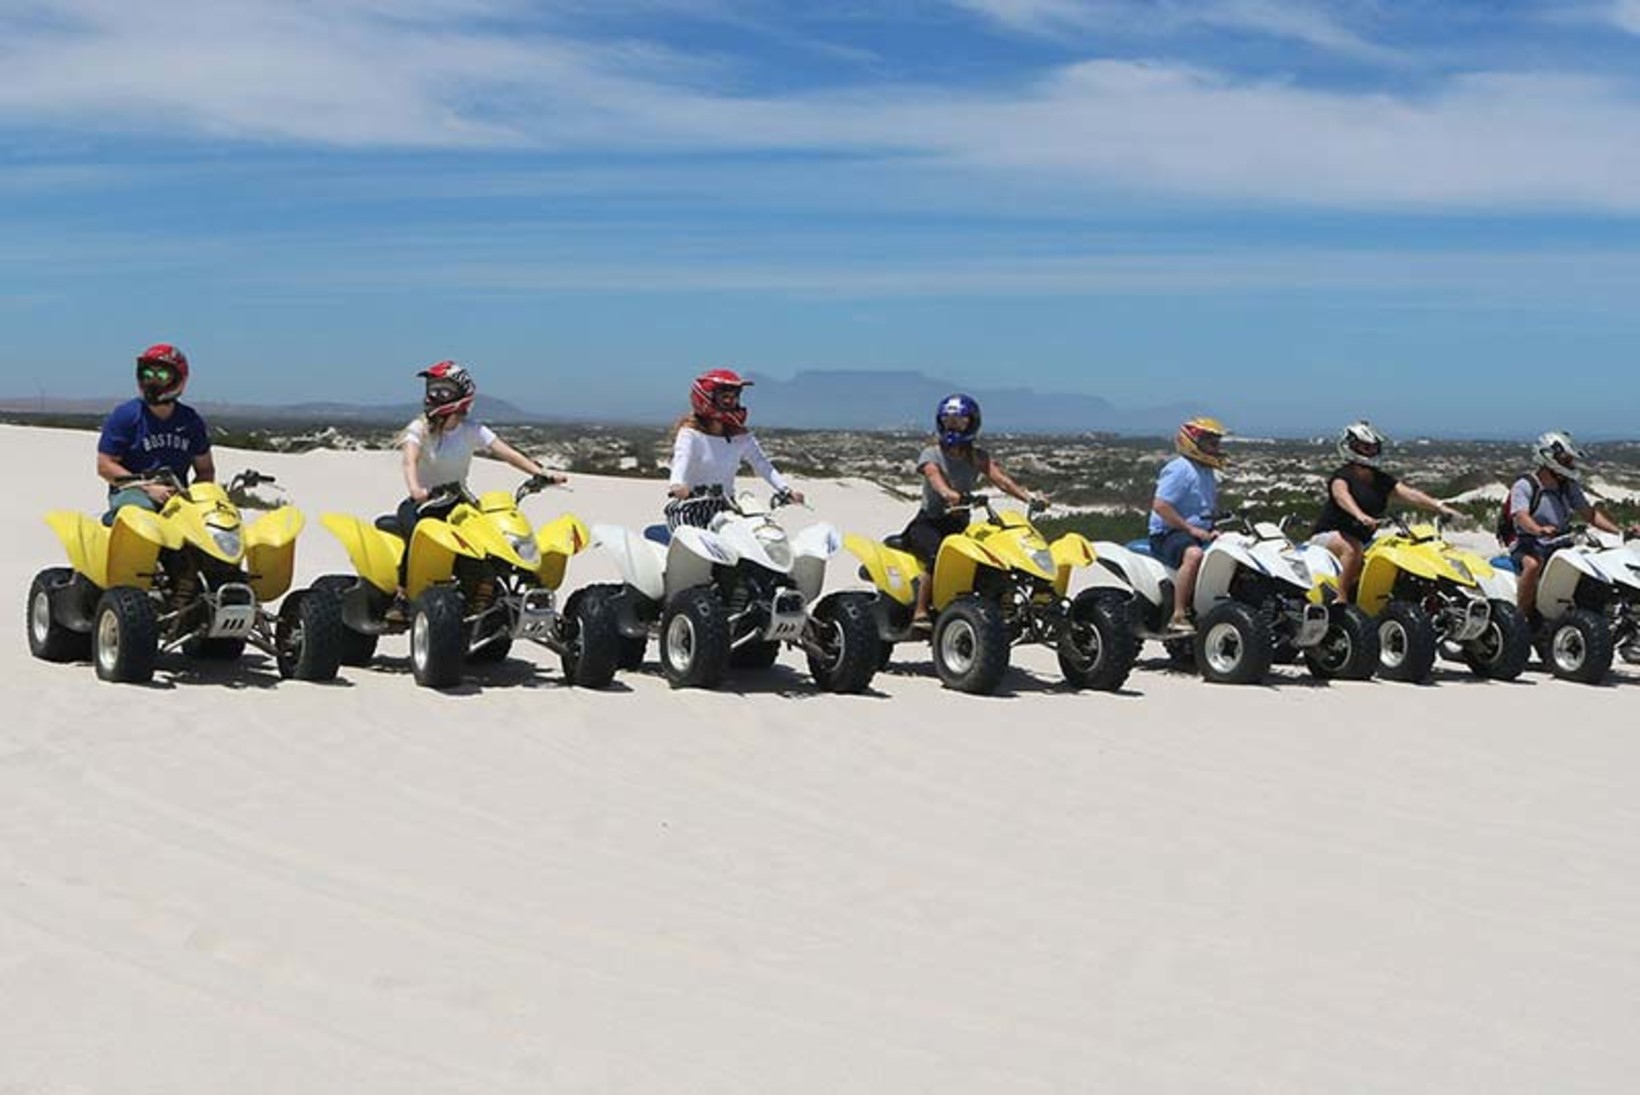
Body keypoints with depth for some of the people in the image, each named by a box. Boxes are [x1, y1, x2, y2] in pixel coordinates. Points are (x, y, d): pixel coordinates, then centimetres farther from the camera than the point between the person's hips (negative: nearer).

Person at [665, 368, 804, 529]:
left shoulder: (741, 437, 11)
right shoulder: (690, 434, -6)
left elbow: (762, 463, 3)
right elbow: (681, 460, -24)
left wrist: (786, 490, -13)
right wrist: (676, 485, -46)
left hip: (724, 509, 5)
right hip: (690, 509, -5)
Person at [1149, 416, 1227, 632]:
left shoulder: (1208, 473, 20)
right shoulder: (1180, 469, -11)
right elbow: (1160, 505, -20)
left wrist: (1212, 531, 8)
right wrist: (1191, 529, -22)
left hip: (1199, 532, 10)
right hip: (1168, 533, -10)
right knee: (1194, 554, -39)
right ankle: (1178, 616, -39)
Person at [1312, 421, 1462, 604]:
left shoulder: (1381, 480, 10)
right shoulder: (1342, 476, -12)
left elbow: (1409, 494, 0)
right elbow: (1342, 495, -34)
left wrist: (1439, 506, -16)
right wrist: (1360, 515, -55)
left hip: (1363, 538, 8)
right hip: (1330, 533, -8)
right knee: (1353, 549, -37)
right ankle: (1340, 599, -37)